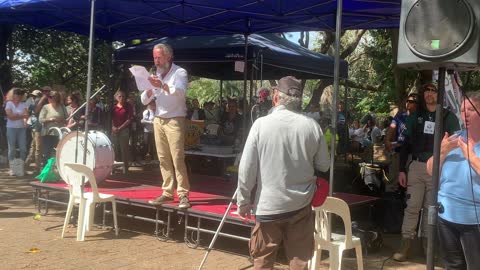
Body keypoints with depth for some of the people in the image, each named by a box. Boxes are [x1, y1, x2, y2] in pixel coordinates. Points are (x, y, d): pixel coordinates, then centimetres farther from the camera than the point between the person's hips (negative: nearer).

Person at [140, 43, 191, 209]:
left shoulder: (179, 73, -4)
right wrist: (149, 90, -9)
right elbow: (144, 101, 12)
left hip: (174, 120, -6)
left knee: (178, 159, -11)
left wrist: (162, 86, -36)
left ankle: (183, 195, -9)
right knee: (163, 159, 5)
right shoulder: (155, 76, 14)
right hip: (158, 120, 6)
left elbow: (180, 92, -23)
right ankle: (167, 193, 10)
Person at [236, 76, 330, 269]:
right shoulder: (312, 125, -6)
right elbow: (324, 165, 6)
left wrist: (243, 200, 3)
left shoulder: (261, 124, -10)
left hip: (268, 205, -1)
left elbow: (247, 168, -8)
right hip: (301, 204, 2)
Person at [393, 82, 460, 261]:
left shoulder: (449, 118, 1)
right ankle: (406, 244, 3)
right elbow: (406, 143, 8)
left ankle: (427, 243, 20)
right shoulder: (415, 116, 7)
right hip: (416, 166, 1)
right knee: (412, 206, -1)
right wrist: (402, 169, 3)